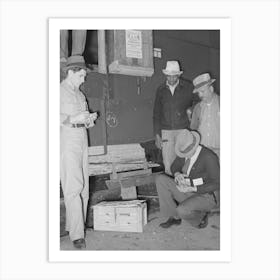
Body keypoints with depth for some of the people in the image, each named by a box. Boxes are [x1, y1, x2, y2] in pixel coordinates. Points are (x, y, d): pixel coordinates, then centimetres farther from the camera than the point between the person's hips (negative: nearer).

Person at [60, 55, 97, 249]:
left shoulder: (79, 93, 20)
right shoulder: (61, 90, -2)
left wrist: (90, 118, 3)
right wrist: (74, 119, -21)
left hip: (82, 139, 8)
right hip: (67, 140, -7)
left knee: (83, 186, 8)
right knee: (73, 187, -11)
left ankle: (75, 225, 22)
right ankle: (77, 234, -5)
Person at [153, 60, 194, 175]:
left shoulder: (188, 87, 4)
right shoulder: (161, 90, 8)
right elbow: (156, 114, 10)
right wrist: (157, 135, 6)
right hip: (166, 132, 1)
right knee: (168, 166, 0)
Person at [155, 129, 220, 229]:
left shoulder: (208, 157, -25)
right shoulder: (185, 150, -5)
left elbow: (217, 184, -22)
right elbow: (174, 167, 10)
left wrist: (192, 189, -30)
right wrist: (177, 174, -15)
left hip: (206, 196, -7)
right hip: (189, 193, 7)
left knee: (182, 211, -35)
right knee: (161, 179, -11)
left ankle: (201, 215, 1)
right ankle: (175, 217, -2)